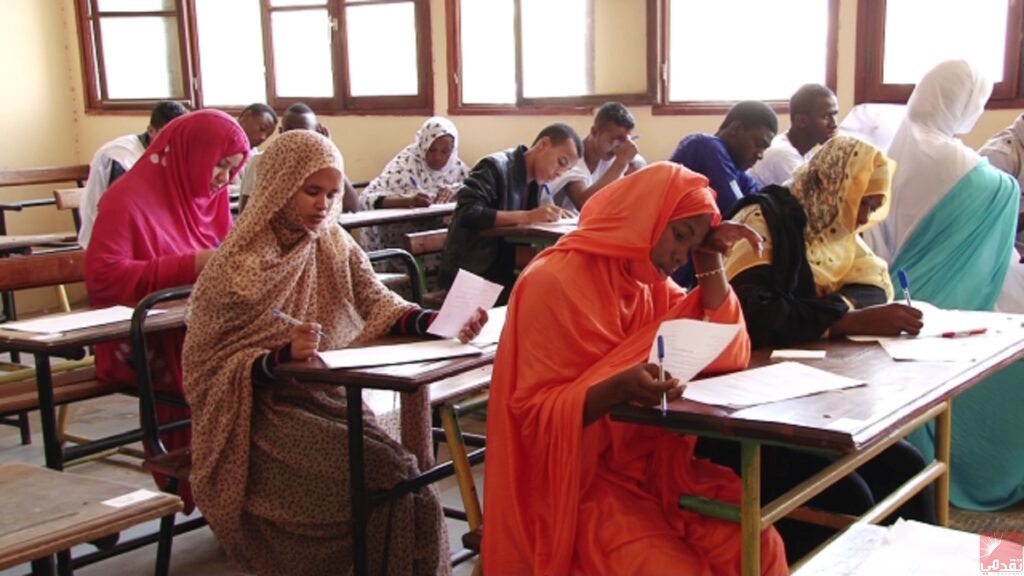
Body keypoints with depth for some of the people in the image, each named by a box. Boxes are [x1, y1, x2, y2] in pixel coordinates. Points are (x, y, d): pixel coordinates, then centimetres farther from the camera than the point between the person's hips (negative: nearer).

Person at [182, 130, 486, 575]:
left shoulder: (335, 245, 6)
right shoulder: (236, 267, -9)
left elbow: (378, 306, 0)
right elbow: (208, 367, -12)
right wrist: (281, 355, -28)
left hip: (333, 400, 5)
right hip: (265, 414, -5)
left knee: (406, 477, -20)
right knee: (387, 473, -24)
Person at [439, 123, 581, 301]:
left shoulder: (539, 184, 8)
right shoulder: (496, 167, -14)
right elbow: (467, 213, -26)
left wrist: (553, 213, -9)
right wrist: (528, 216, -29)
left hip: (504, 273, 7)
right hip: (469, 276, -7)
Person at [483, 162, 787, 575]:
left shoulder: (651, 281, 8)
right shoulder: (554, 283, -14)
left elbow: (728, 354, 7)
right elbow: (537, 414, -16)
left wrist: (711, 263, 0)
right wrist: (617, 389, -32)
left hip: (651, 463, 6)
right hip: (580, 477, -6)